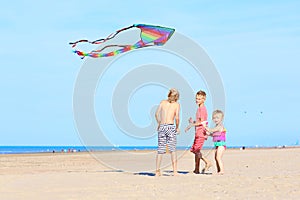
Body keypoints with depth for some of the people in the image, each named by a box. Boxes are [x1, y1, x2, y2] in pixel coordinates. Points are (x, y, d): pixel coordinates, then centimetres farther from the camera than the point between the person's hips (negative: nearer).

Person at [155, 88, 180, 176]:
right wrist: (177, 127, 7)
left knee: (160, 150, 7)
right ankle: (175, 171, -2)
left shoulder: (163, 102, 11)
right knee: (172, 149, 1)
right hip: (170, 127, -3)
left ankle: (157, 171, 5)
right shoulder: (176, 104, 5)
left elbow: (157, 114, 2)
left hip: (162, 127, 3)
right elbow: (177, 118, -6)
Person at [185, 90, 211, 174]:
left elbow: (202, 122, -19)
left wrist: (192, 125, -14)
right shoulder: (199, 108, 18)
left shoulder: (202, 108, -13)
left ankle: (197, 169, -5)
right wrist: (193, 122, 8)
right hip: (198, 132, 10)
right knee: (194, 150, 12)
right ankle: (207, 162, 16)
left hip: (201, 132, -10)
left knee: (196, 150, -8)